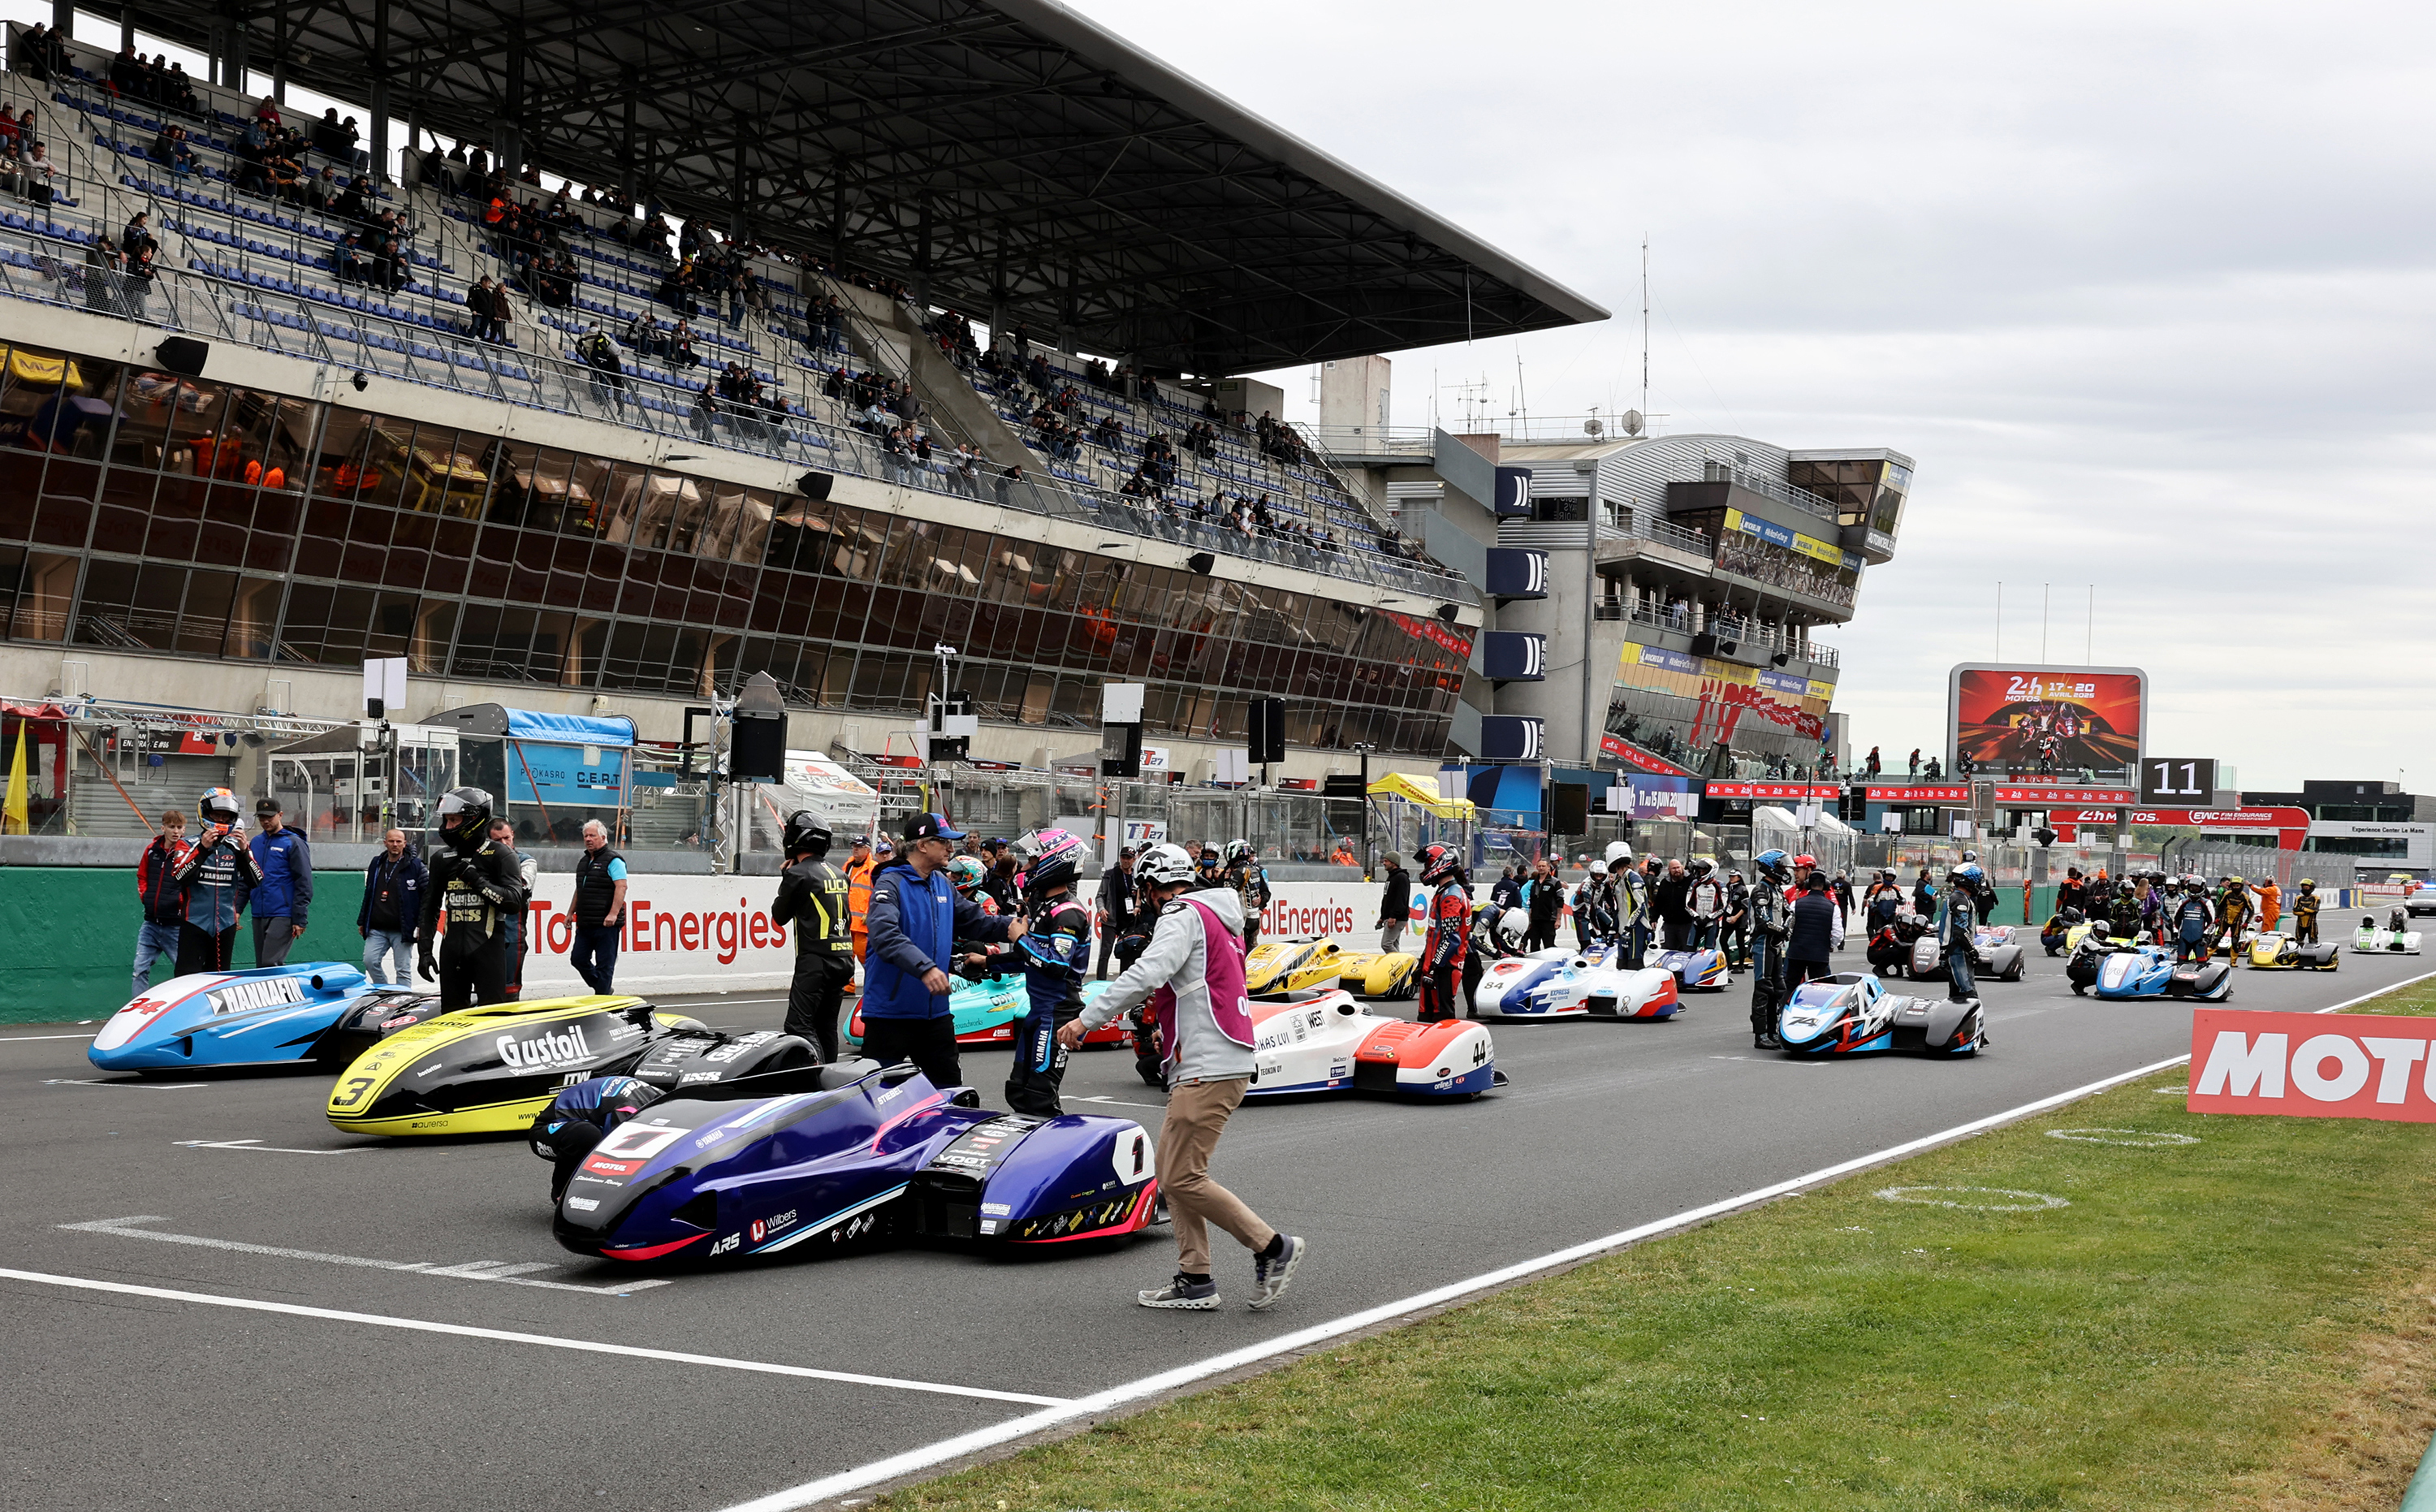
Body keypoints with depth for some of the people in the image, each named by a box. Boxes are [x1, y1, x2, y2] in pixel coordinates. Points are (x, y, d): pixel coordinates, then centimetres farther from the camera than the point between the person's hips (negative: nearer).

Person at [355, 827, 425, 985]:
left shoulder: (415, 865, -3)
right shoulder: (376, 864, 12)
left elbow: (427, 895, -4)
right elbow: (368, 894, 19)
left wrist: (422, 925, -10)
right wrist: (362, 922, 17)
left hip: (402, 930, -4)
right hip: (377, 929, 4)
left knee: (403, 969, -1)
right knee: (370, 961, -6)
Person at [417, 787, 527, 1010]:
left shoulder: (501, 856, -2)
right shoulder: (441, 858, 14)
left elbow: (514, 903, -12)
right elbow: (430, 907, 19)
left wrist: (478, 881, -15)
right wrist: (424, 950, 13)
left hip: (488, 948, -5)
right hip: (452, 950, 5)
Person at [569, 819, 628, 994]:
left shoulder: (612, 860, -7)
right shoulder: (584, 861, 19)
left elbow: (621, 886, -17)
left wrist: (613, 914, -26)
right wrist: (571, 913, 23)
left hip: (606, 923, -9)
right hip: (585, 923, 9)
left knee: (604, 964, -4)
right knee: (578, 959, 7)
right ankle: (604, 989, 21)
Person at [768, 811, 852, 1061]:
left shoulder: (798, 874, -9)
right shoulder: (839, 874, 14)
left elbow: (779, 916, 3)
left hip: (815, 961, -8)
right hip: (844, 958, 8)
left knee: (799, 1026, -11)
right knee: (826, 1026, 14)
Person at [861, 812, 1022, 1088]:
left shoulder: (943, 885, 13)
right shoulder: (891, 884, -13)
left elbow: (973, 921, 19)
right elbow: (885, 935, -29)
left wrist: (1009, 927, -3)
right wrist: (924, 967, -41)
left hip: (934, 1011, 8)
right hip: (890, 1011, -8)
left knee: (948, 1085, 15)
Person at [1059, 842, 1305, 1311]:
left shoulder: (1181, 915, -9)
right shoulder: (1214, 918, 22)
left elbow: (1146, 974, -24)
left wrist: (1087, 1019, -24)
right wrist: (1172, 1031, 43)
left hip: (1209, 1070, -10)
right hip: (1211, 1066, 10)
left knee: (1182, 1179, -10)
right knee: (1171, 1169, 12)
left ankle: (1273, 1248, -3)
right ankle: (1194, 1281, 13)